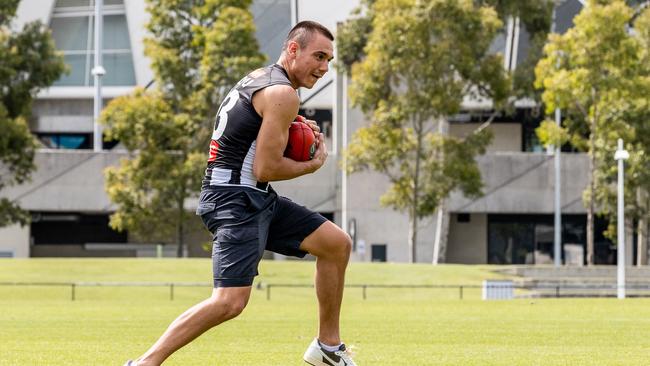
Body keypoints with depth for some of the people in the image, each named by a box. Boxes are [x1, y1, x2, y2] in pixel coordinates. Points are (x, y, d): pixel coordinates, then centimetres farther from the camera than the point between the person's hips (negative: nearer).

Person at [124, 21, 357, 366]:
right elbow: (265, 169, -18)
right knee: (230, 302, -22)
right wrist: (313, 164, -2)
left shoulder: (259, 78, 15)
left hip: (257, 199, 11)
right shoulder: (283, 93, -16)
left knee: (338, 243, 14)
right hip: (235, 201, -11)